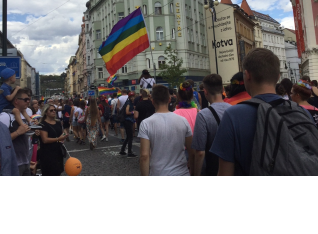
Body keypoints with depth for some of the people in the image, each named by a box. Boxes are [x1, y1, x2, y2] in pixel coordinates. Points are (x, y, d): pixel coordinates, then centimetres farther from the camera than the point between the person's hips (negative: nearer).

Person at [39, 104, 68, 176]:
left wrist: (63, 137, 1)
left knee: (58, 172, 14)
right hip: (48, 153, -7)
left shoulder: (58, 123, 10)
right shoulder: (43, 124, -11)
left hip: (58, 151, 7)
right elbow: (45, 140, -20)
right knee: (50, 173, 0)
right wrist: (58, 139, -26)